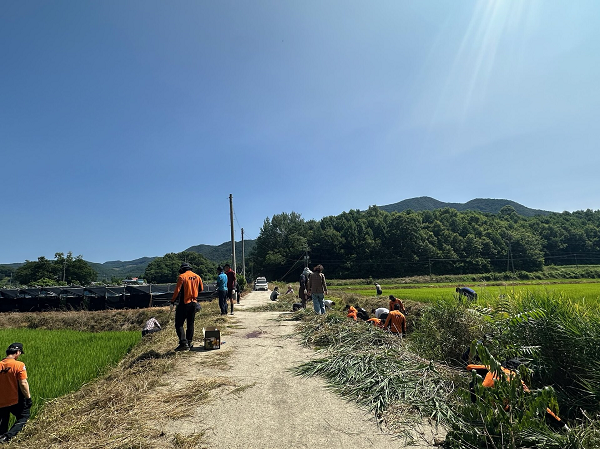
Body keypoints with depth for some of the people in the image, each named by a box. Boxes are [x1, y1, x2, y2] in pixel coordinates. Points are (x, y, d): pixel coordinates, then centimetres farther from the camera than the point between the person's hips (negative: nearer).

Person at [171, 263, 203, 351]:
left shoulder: (182, 277, -9)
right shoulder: (197, 277, 7)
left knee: (179, 324, 0)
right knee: (190, 324, 15)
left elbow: (177, 290, -13)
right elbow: (201, 289, 16)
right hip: (194, 303, 6)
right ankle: (189, 343, 18)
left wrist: (172, 301, -6)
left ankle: (183, 343, -11)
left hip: (184, 303, -6)